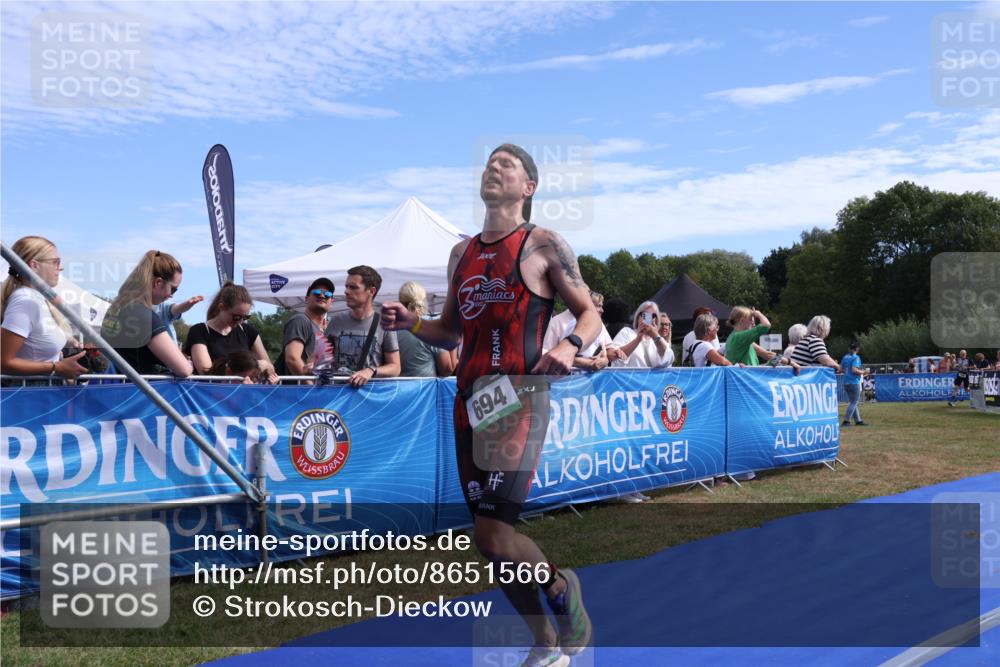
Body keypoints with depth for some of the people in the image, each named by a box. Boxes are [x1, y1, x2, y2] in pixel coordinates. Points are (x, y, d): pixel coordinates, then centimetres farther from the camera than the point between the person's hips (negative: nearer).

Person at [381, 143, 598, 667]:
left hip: (520, 400, -6)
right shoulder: (462, 253, 17)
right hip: (469, 402, 6)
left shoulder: (543, 245, 1)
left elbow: (590, 315, 2)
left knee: (493, 534, -16)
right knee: (489, 534, 9)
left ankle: (561, 587, 16)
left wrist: (571, 345, -19)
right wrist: (410, 323, 4)